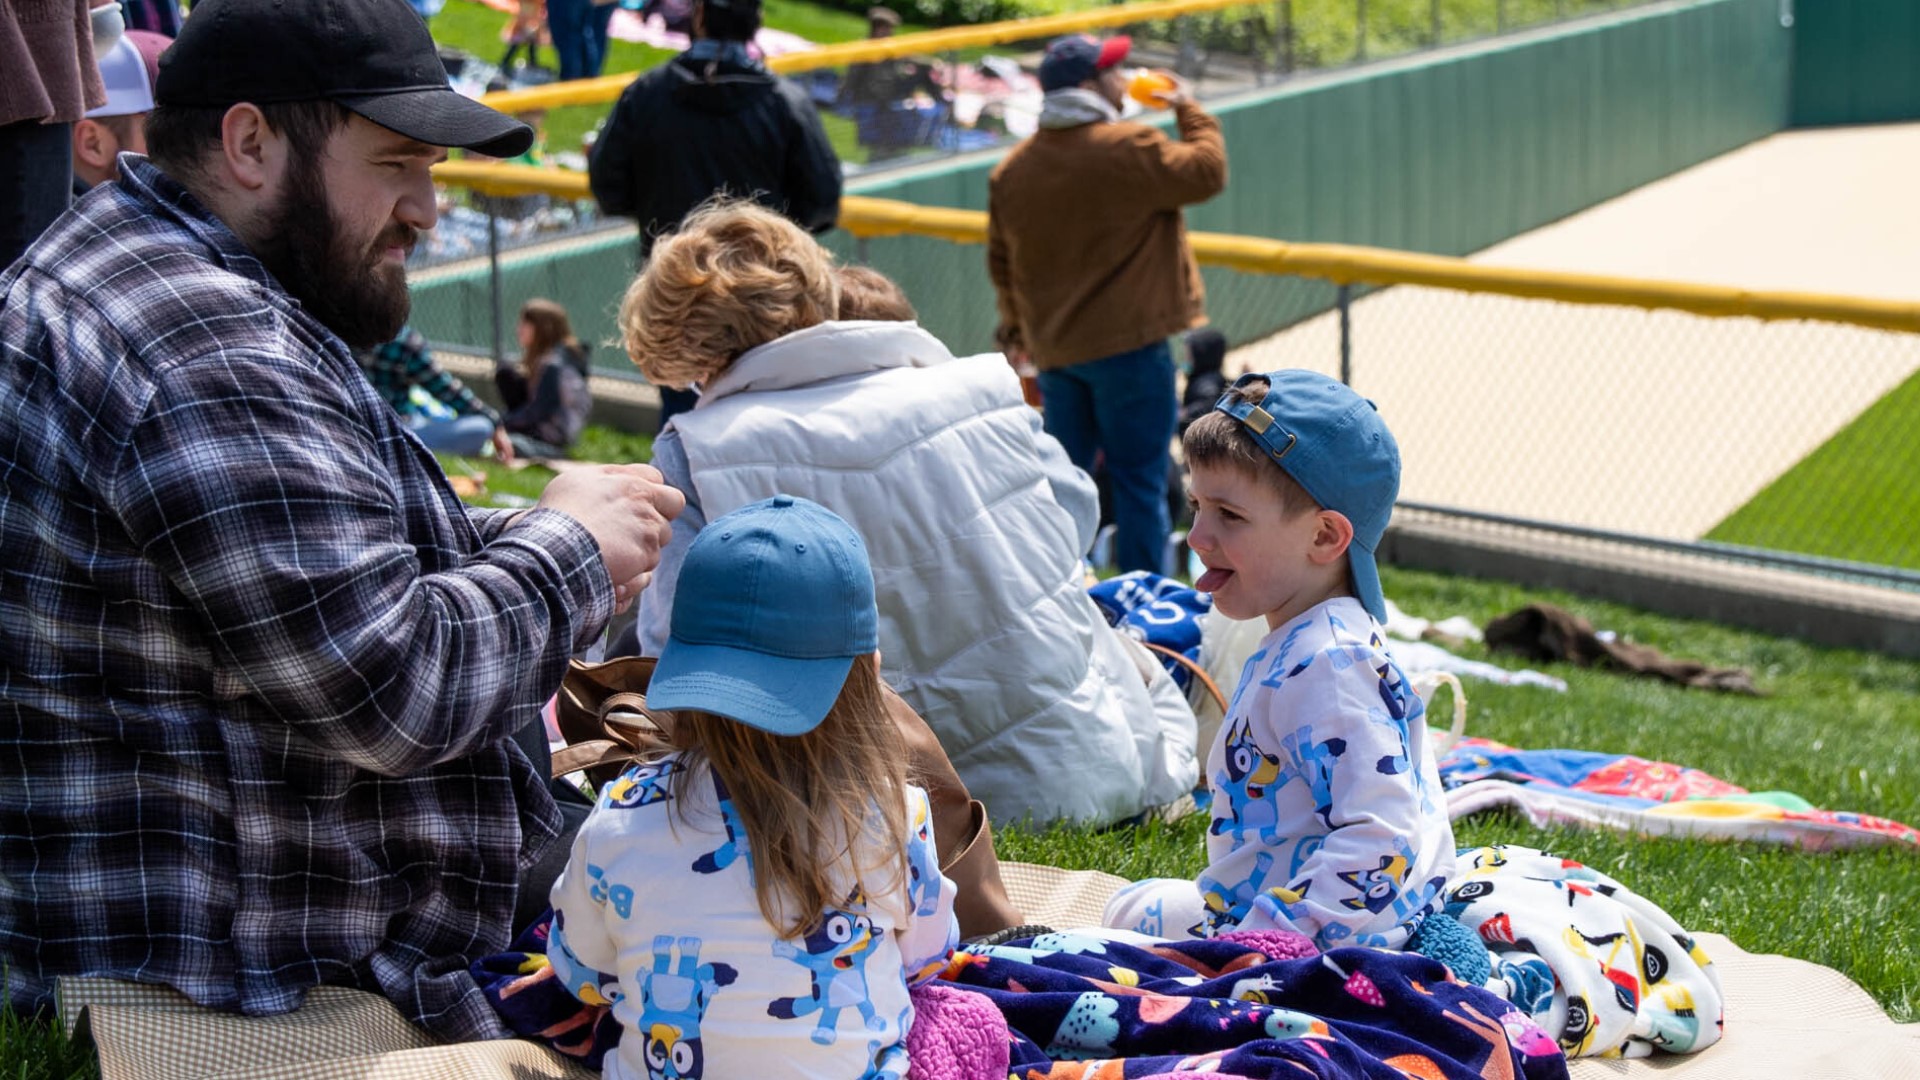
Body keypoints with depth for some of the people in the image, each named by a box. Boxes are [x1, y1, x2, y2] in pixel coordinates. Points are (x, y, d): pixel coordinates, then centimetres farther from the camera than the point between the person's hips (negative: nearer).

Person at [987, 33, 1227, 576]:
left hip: (1054, 349, 6)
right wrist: (1189, 110, 10)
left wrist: (1014, 328, 27)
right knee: (1140, 480, 0)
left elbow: (1002, 262, 14)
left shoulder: (1012, 169, 6)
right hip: (1130, 343, -6)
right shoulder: (1130, 148, -14)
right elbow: (1207, 172, -5)